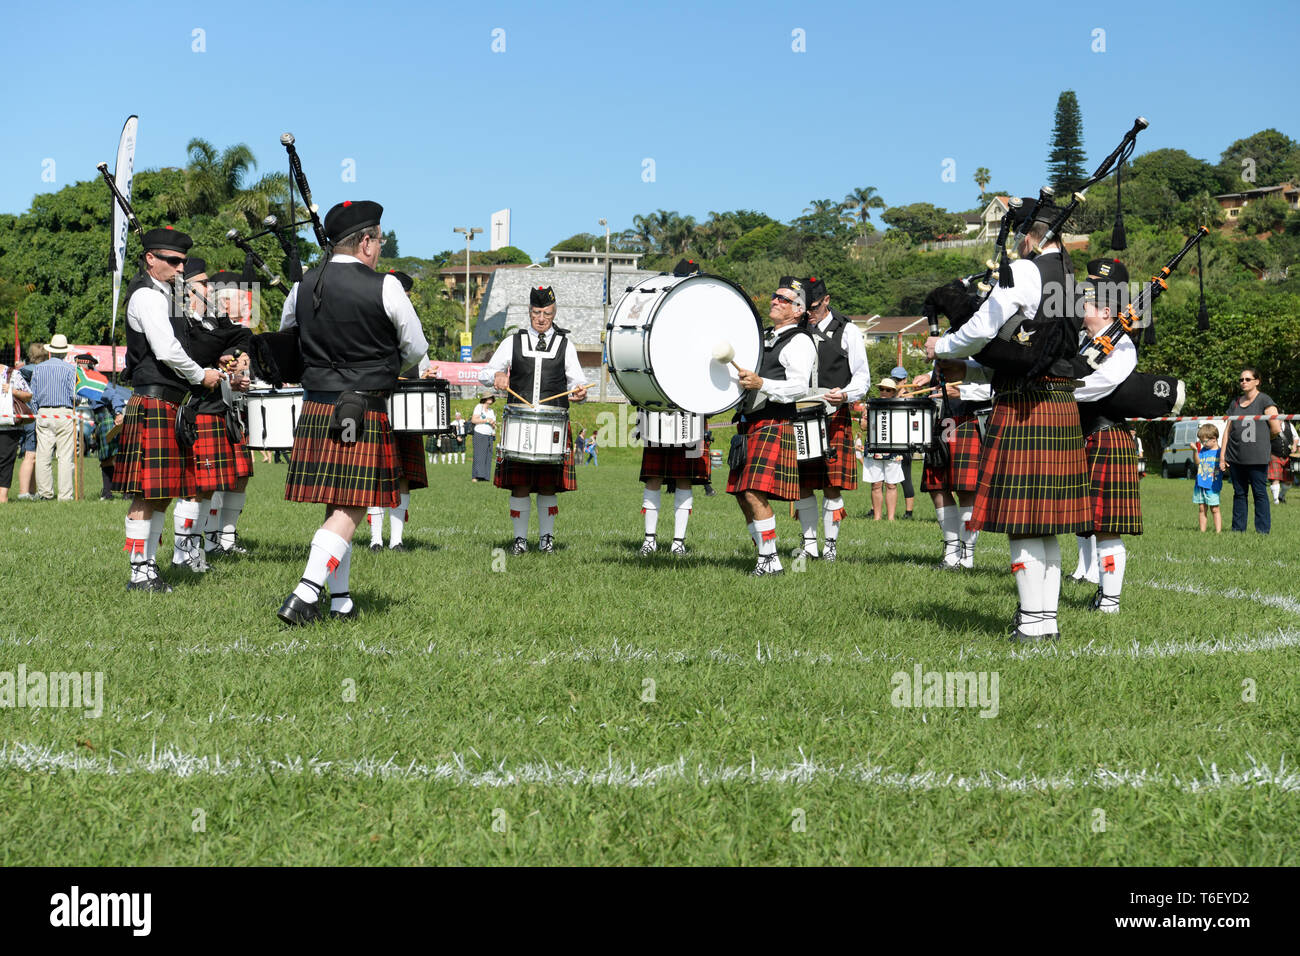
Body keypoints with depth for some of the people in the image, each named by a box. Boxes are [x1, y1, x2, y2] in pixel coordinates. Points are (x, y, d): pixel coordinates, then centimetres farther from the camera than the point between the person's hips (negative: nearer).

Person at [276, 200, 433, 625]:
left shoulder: (303, 287, 6)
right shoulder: (384, 287, -8)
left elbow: (284, 337, 23)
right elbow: (416, 350, 2)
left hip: (315, 410, 6)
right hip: (364, 412, -6)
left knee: (335, 506, 13)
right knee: (350, 509, -4)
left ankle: (340, 601, 19)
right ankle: (304, 596, -16)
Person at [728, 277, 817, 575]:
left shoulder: (799, 342, -5)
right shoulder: (763, 337, 23)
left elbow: (800, 386, -18)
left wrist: (761, 384, -29)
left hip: (775, 425, -9)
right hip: (749, 425, 9)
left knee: (755, 493, -16)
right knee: (742, 494, 7)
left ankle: (771, 560, -10)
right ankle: (763, 555, 16)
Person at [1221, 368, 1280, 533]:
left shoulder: (1264, 401, -1)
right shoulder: (1235, 402, 15)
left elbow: (1276, 428, -6)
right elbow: (1227, 430, 14)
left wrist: (1260, 437, 9)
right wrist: (1222, 456, 8)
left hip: (1257, 457, -5)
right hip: (1235, 457, 5)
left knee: (1260, 493, -1)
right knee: (1239, 493, 9)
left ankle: (1263, 530, 3)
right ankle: (1237, 528, 14)